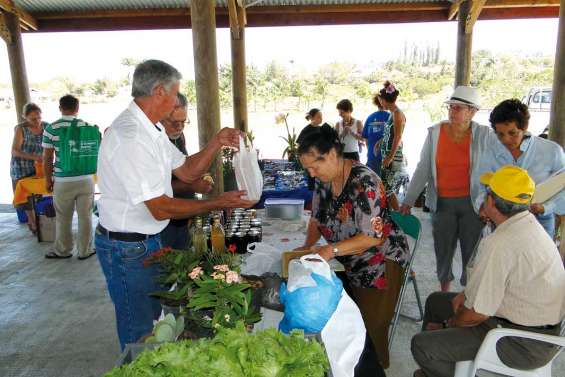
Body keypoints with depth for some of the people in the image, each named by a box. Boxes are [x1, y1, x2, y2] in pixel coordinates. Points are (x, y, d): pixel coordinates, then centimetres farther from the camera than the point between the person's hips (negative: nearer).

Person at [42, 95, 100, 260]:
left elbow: (47, 158, -3)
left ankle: (62, 251, 28)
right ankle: (85, 251, 19)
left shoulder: (51, 128, -6)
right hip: (86, 180, 2)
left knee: (63, 218, 14)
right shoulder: (89, 127, 0)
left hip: (63, 181, -1)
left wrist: (48, 179, 8)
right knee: (85, 217, 10)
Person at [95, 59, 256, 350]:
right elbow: (161, 209, -26)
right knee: (139, 331, 9)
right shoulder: (130, 136, -26)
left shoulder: (151, 129, 6)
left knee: (152, 316, 25)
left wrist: (216, 142, -3)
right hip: (127, 248, -10)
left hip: (147, 239, 10)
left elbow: (187, 171, 10)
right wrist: (218, 203, -20)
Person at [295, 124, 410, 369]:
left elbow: (373, 237, -28)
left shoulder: (363, 183, -26)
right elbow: (317, 218, 10)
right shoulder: (324, 180, -2)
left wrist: (331, 250, -32)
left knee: (371, 330, 3)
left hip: (380, 265, -7)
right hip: (349, 265, 7)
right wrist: (308, 245, -6)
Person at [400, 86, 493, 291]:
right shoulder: (435, 132, -1)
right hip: (442, 202, 2)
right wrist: (408, 200, 0)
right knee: (443, 248, 14)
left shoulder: (484, 135, -4)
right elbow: (423, 169, 2)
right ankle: (444, 291, 35)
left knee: (472, 251, 5)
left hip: (472, 202, -1)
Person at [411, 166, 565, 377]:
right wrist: (465, 295, 3)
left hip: (522, 344, -10)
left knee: (421, 344, -14)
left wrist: (452, 323, -4)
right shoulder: (529, 224, -1)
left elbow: (477, 314, -24)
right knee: (436, 301, 18)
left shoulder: (499, 244, -31)